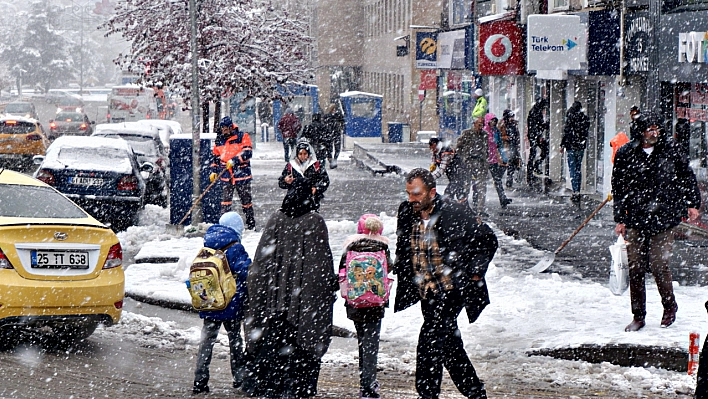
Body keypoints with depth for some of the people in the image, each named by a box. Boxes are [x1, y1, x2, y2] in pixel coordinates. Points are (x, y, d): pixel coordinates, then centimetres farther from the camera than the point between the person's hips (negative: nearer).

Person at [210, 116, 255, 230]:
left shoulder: (242, 137, -4)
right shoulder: (219, 140, 11)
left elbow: (247, 152, -14)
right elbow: (216, 157, 22)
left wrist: (234, 160, -22)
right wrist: (214, 171, 15)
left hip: (242, 174, -3)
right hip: (226, 176, 3)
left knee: (246, 198, 5)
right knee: (226, 199, -5)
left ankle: (251, 223, 16)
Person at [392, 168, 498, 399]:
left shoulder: (456, 214, -13)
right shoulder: (407, 214, 3)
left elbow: (488, 240, -2)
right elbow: (403, 248, 23)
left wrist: (474, 272, -5)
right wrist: (400, 267, 9)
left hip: (452, 291, -6)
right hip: (426, 293, 6)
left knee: (430, 340, -18)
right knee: (450, 345, 14)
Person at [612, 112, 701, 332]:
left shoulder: (670, 151, 3)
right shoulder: (626, 154, 2)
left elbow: (687, 176, 16)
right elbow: (618, 189, 7)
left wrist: (692, 204, 11)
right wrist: (620, 219, 5)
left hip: (664, 219, -1)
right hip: (635, 220, 1)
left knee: (658, 264, -6)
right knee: (635, 268, 1)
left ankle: (669, 306, 19)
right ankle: (638, 315, 13)